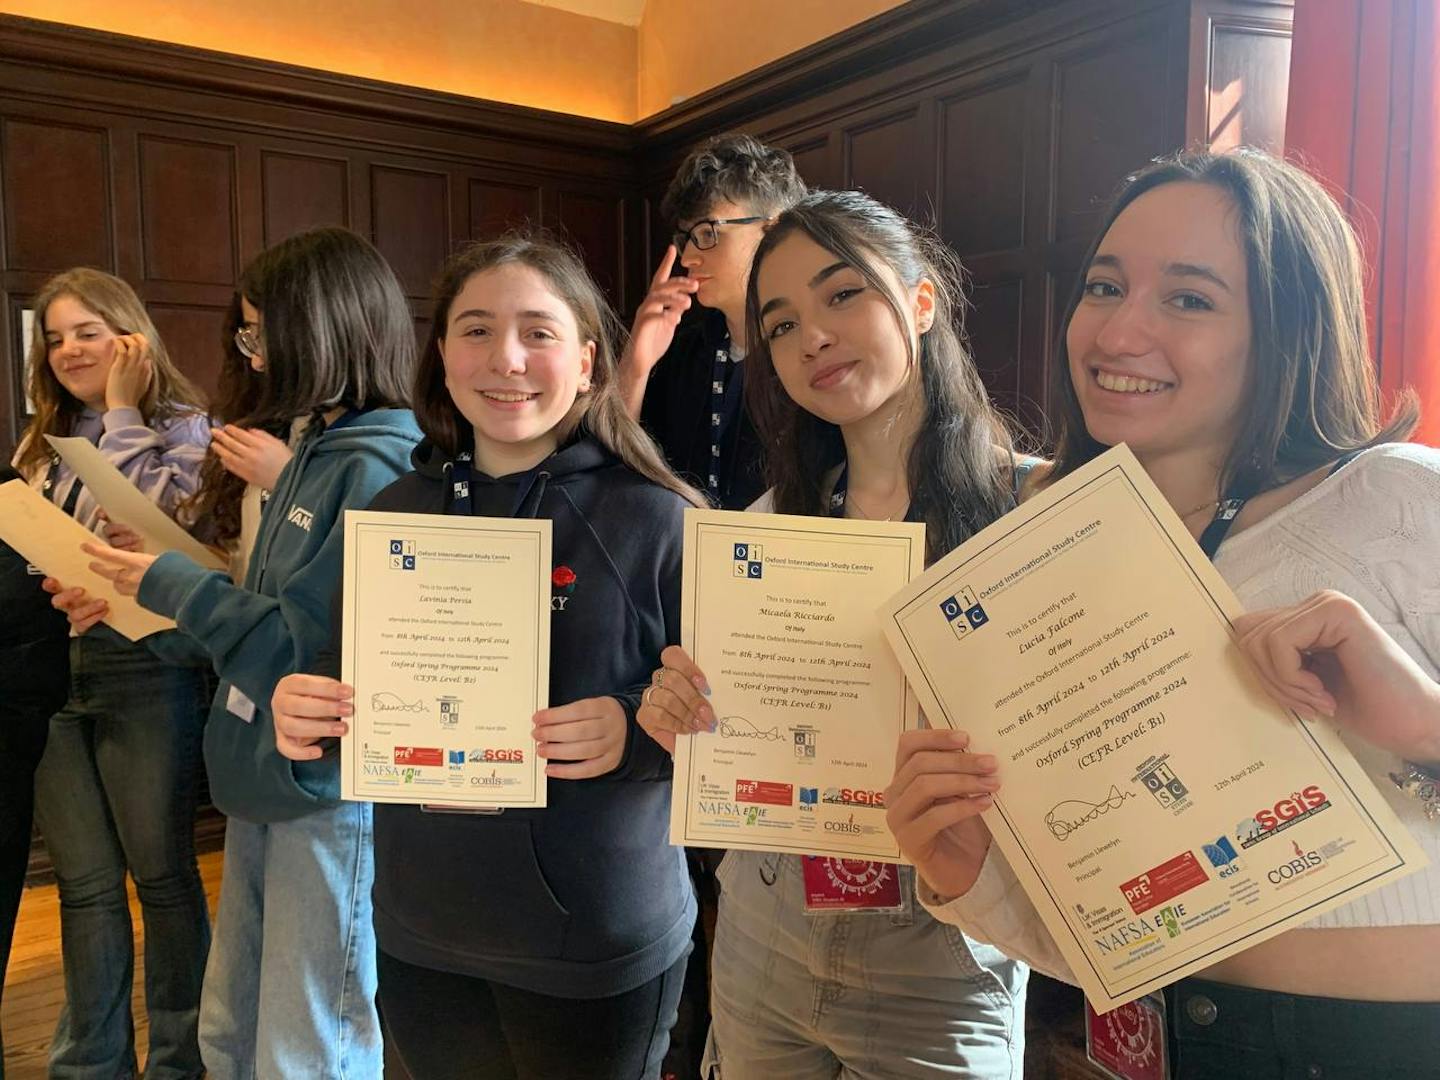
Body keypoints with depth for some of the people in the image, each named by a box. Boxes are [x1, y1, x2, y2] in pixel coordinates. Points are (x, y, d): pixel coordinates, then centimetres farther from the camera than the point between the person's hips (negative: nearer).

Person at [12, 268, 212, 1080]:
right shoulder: (45, 442, 16)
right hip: (49, 669, 6)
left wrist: (120, 413, -10)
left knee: (162, 872, 4)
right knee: (84, 882, 12)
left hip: (142, 668, -6)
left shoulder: (182, 426, -3)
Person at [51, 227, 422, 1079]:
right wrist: (137, 614, 11)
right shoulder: (317, 454, 11)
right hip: (270, 785, 9)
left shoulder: (376, 470, -19)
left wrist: (171, 584, -11)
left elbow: (311, 647, -20)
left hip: (328, 793, -9)